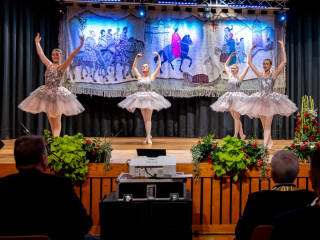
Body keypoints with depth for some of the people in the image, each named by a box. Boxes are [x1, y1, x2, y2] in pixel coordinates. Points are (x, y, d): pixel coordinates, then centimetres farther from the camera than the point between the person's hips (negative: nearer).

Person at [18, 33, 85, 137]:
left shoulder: (62, 66, -5)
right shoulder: (49, 65, 10)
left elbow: (72, 55, -15)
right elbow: (41, 54, 21)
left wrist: (80, 45, -23)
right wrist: (37, 42, 28)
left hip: (57, 94, -5)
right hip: (46, 94, 5)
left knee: (57, 120, -3)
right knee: (50, 119, 9)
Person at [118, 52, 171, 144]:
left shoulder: (152, 77, 6)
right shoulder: (139, 77, 13)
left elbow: (159, 67, 6)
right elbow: (134, 67, 21)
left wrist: (158, 56, 9)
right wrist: (136, 57, 20)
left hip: (149, 98, -3)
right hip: (141, 98, 3)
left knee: (148, 118, -6)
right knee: (145, 119, 8)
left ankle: (148, 137, -7)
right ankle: (149, 135, 21)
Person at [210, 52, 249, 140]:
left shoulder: (240, 77, -1)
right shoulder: (230, 76, 12)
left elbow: (247, 67, -4)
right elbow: (225, 66, 24)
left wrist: (247, 57, 2)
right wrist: (230, 57, 22)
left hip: (237, 97, -5)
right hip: (229, 97, 5)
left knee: (236, 117, -4)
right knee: (235, 118, 7)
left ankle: (235, 136, -1)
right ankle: (242, 135, 15)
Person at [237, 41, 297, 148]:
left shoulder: (273, 74, 0)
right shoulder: (260, 75, 8)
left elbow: (284, 62, -6)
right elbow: (250, 62, 12)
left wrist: (282, 47, -4)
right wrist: (251, 50, 13)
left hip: (270, 101, -4)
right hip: (260, 101, 4)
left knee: (267, 125, -7)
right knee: (264, 125, 11)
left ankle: (265, 144, -10)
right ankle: (269, 141, 28)